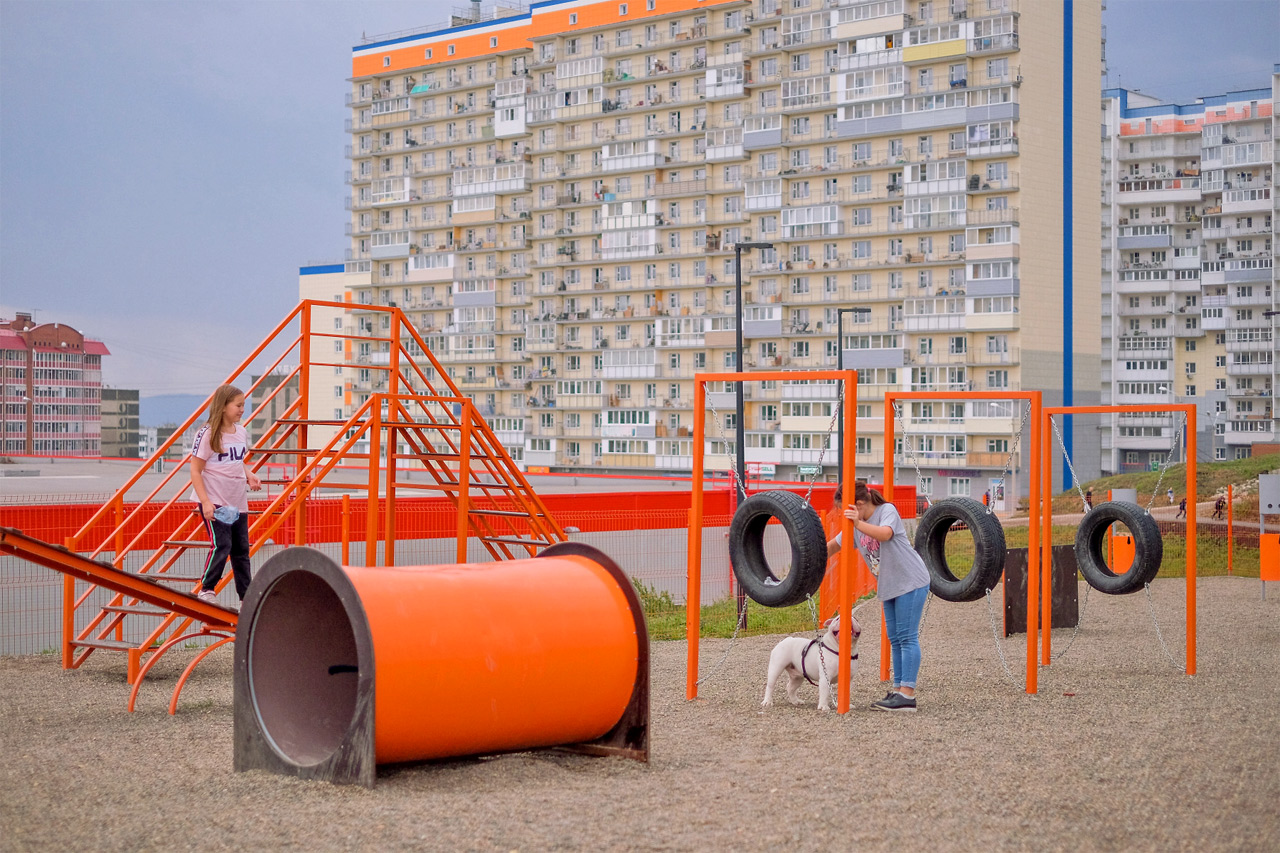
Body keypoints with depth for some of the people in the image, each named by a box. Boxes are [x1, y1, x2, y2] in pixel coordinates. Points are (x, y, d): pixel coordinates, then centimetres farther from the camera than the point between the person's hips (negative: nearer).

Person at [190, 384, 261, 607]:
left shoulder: (241, 432, 9)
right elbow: (195, 471, -11)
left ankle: (246, 596, 16)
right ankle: (206, 590, -3)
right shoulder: (207, 434, -11)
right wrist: (205, 501, -20)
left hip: (238, 503, 7)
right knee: (221, 545, -16)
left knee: (241, 548, 9)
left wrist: (249, 475, 3)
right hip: (215, 502, -7)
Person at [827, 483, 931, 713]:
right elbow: (832, 547, 17)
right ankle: (898, 689, 12)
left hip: (911, 582, -8)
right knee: (895, 639, 8)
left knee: (907, 637, -11)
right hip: (888, 587, 8)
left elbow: (885, 534, -31)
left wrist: (859, 524, -41)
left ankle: (907, 694, -13)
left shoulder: (887, 510, -12)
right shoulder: (854, 527, 10)